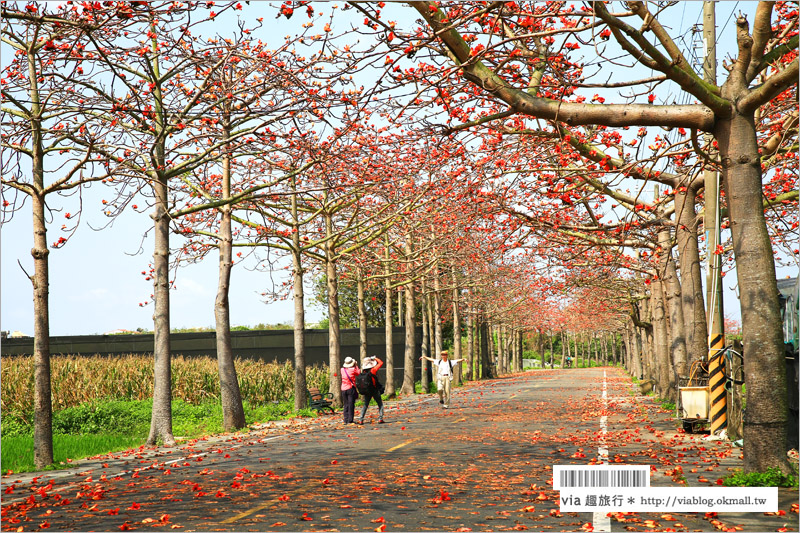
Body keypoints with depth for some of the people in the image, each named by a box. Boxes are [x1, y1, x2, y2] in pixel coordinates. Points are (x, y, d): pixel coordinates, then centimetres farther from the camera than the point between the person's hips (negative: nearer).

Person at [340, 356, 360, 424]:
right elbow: (359, 373, 8)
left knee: (345, 405, 10)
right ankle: (350, 420, -4)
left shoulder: (342, 370, 3)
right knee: (351, 405, -1)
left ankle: (346, 420, 8)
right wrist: (356, 366, 16)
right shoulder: (353, 369, -10)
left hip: (343, 389, 4)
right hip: (351, 388, -4)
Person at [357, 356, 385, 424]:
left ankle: (361, 419, 5)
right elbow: (381, 363, -5)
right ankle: (380, 418, 0)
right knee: (380, 404, 11)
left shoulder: (363, 372, -3)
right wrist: (375, 358, 4)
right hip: (375, 390, -4)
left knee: (365, 405, 14)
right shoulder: (373, 370, -15)